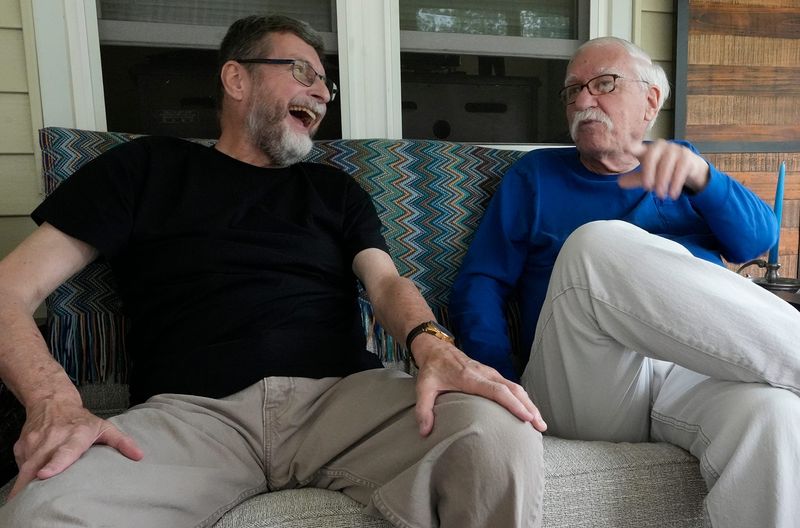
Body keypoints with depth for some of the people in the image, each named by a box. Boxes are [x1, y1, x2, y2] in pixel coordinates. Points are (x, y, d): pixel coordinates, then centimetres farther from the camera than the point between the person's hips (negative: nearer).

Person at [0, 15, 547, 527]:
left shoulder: (336, 190, 23)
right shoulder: (148, 167, 15)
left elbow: (386, 282, 8)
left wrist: (432, 345, -17)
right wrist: (54, 402, -13)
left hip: (344, 395, 2)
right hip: (190, 408, -1)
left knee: (502, 435, -26)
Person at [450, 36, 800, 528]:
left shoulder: (680, 166, 24)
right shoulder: (535, 174, 17)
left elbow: (758, 239, 7)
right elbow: (479, 286, 8)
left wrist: (697, 172, -13)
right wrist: (503, 386, -9)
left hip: (697, 373, 2)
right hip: (585, 384, -1)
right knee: (597, 244, -30)